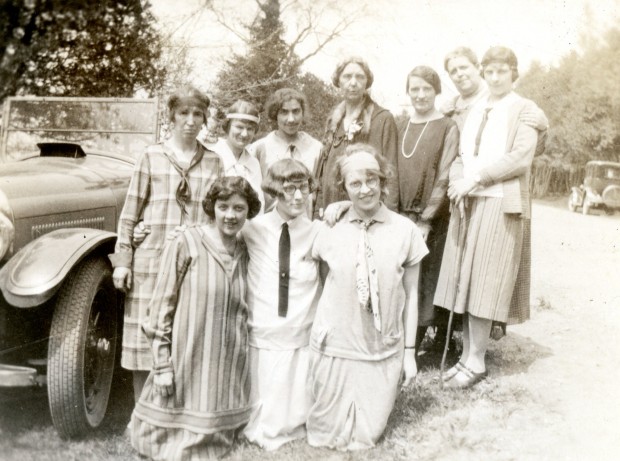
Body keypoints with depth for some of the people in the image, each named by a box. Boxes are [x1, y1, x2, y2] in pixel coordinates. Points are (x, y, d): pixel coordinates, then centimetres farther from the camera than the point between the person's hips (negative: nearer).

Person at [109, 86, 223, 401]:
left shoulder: (213, 163, 7)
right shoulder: (151, 157, 3)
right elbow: (130, 213, 3)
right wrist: (122, 260, -1)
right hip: (151, 258, -1)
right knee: (145, 335, 3)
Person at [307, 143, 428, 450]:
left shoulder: (405, 231, -9)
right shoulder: (330, 230, -7)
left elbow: (410, 295, -1)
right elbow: (325, 285, 5)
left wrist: (410, 350, 1)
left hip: (383, 351, 0)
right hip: (335, 347, 0)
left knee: (365, 434, 13)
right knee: (328, 431, 13)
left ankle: (364, 434, 45)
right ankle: (334, 434, 46)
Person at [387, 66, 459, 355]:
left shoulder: (447, 128, -2)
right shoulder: (401, 127, 13)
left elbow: (444, 177, -8)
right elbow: (392, 171, 10)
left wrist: (426, 220, -13)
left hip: (432, 221, -4)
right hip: (401, 218, 4)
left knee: (427, 282, -2)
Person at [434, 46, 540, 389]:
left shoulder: (525, 110, 2)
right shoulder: (474, 110, 20)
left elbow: (521, 158, -9)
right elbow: (461, 154, 15)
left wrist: (475, 178, -13)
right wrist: (458, 182, -5)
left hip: (500, 204, -5)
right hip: (468, 203, 6)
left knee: (485, 284, -5)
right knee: (466, 283, 4)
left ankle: (476, 361, 4)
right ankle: (467, 354, 13)